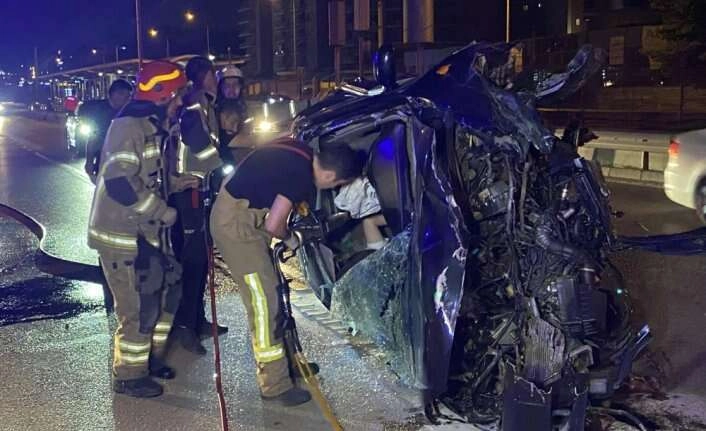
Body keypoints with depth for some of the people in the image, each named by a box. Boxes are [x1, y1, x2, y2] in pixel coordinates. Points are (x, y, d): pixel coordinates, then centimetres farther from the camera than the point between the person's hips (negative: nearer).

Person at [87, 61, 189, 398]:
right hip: (121, 235, -10)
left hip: (145, 232, 10)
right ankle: (129, 375, 14)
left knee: (168, 289, 16)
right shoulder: (129, 126, -18)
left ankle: (150, 356, 32)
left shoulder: (152, 127, 14)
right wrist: (165, 213, -20)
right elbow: (119, 182, -28)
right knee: (140, 307, -3)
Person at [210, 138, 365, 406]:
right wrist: (289, 239, 0)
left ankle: (285, 360, 30)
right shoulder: (301, 176, -22)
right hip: (236, 224, -10)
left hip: (235, 212, 10)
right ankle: (276, 386, 3)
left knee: (271, 294, 17)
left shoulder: (299, 153, 3)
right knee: (264, 302, -5)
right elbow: (273, 225, -21)